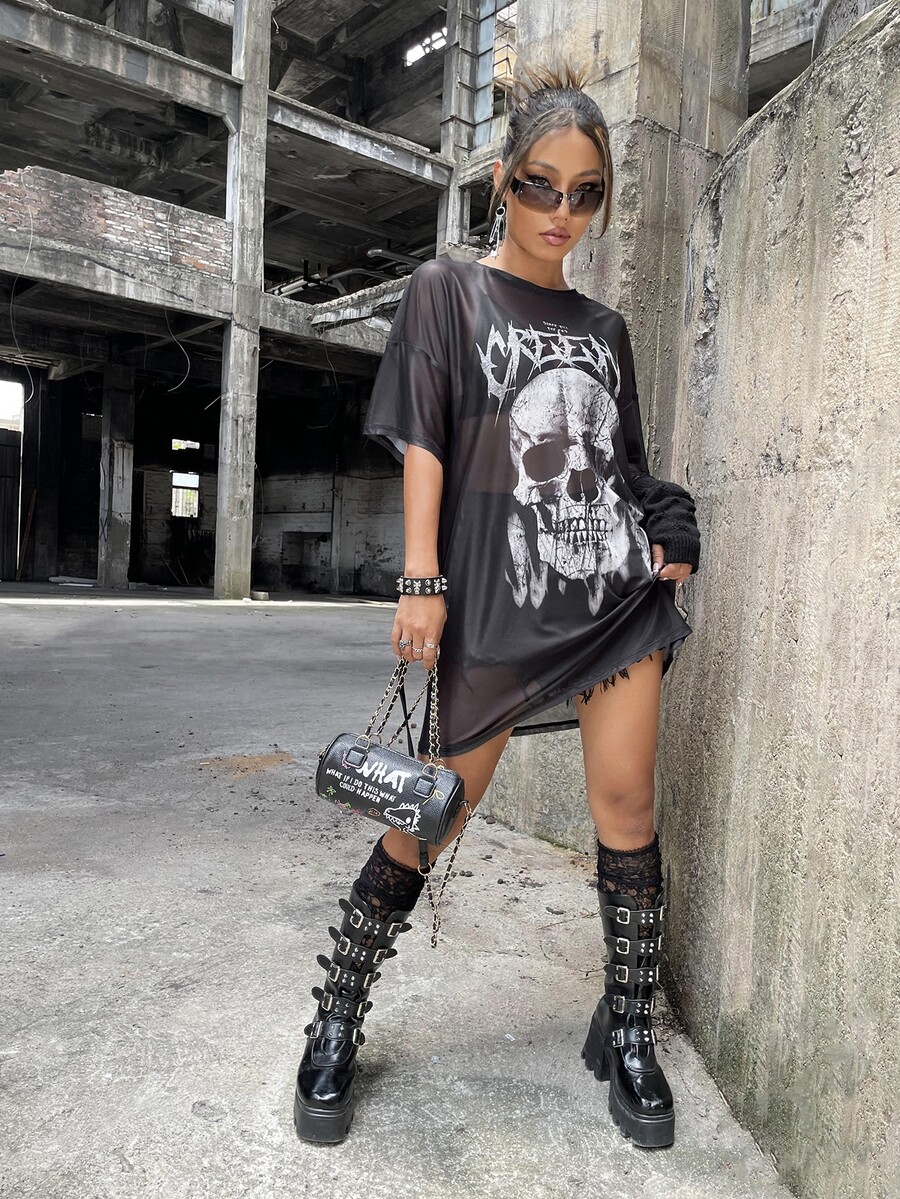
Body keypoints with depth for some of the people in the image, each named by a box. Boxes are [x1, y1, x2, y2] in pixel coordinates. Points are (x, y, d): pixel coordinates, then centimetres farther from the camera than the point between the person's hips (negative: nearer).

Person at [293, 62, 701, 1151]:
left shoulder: (603, 325, 18)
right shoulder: (447, 292, 7)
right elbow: (423, 444, -3)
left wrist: (666, 536, 6)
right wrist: (422, 580, -12)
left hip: (622, 590, 4)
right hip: (497, 599, -4)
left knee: (624, 805, 1)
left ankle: (627, 1034, 21)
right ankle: (336, 1028, 19)